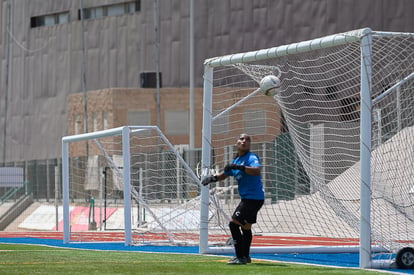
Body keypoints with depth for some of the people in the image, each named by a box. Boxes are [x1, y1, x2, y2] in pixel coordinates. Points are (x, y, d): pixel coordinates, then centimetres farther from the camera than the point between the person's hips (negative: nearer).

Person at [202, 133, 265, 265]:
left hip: (253, 198, -10)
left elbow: (257, 171, -33)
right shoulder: (235, 161, 14)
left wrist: (240, 167, -41)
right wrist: (213, 178, 7)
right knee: (245, 227, 21)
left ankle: (240, 257, -11)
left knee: (234, 223, -13)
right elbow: (225, 174, 27)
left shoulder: (251, 158, -13)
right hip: (247, 198, 10)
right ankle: (245, 256, 34)